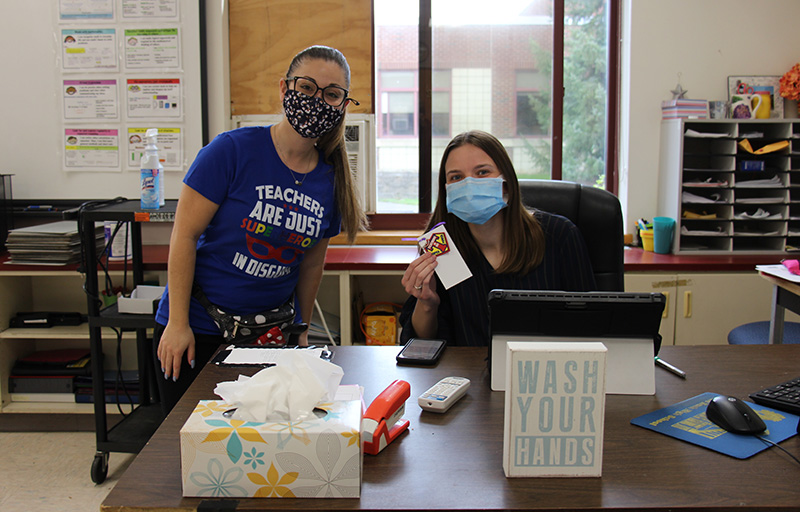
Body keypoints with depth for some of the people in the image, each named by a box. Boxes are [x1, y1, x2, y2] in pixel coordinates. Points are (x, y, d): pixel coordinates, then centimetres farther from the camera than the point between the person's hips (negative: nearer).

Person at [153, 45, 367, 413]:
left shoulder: (331, 179, 2)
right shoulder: (232, 150, -13)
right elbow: (184, 235, -12)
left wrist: (301, 330, 16)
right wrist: (178, 324, -12)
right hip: (199, 328, -3)